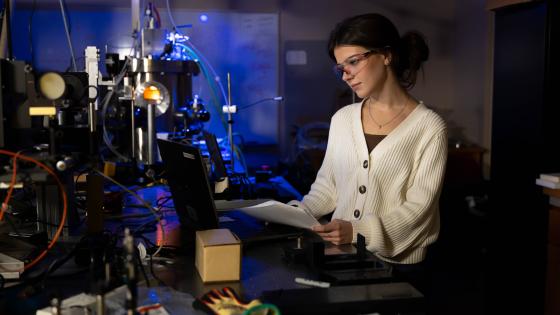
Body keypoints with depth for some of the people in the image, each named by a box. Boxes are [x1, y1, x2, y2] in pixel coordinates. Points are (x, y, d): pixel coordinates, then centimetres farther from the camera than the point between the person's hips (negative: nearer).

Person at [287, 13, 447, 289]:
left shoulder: (429, 127, -6)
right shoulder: (342, 119, 9)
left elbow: (418, 207, -11)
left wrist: (359, 232, -22)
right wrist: (299, 212, -3)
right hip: (340, 256, 3)